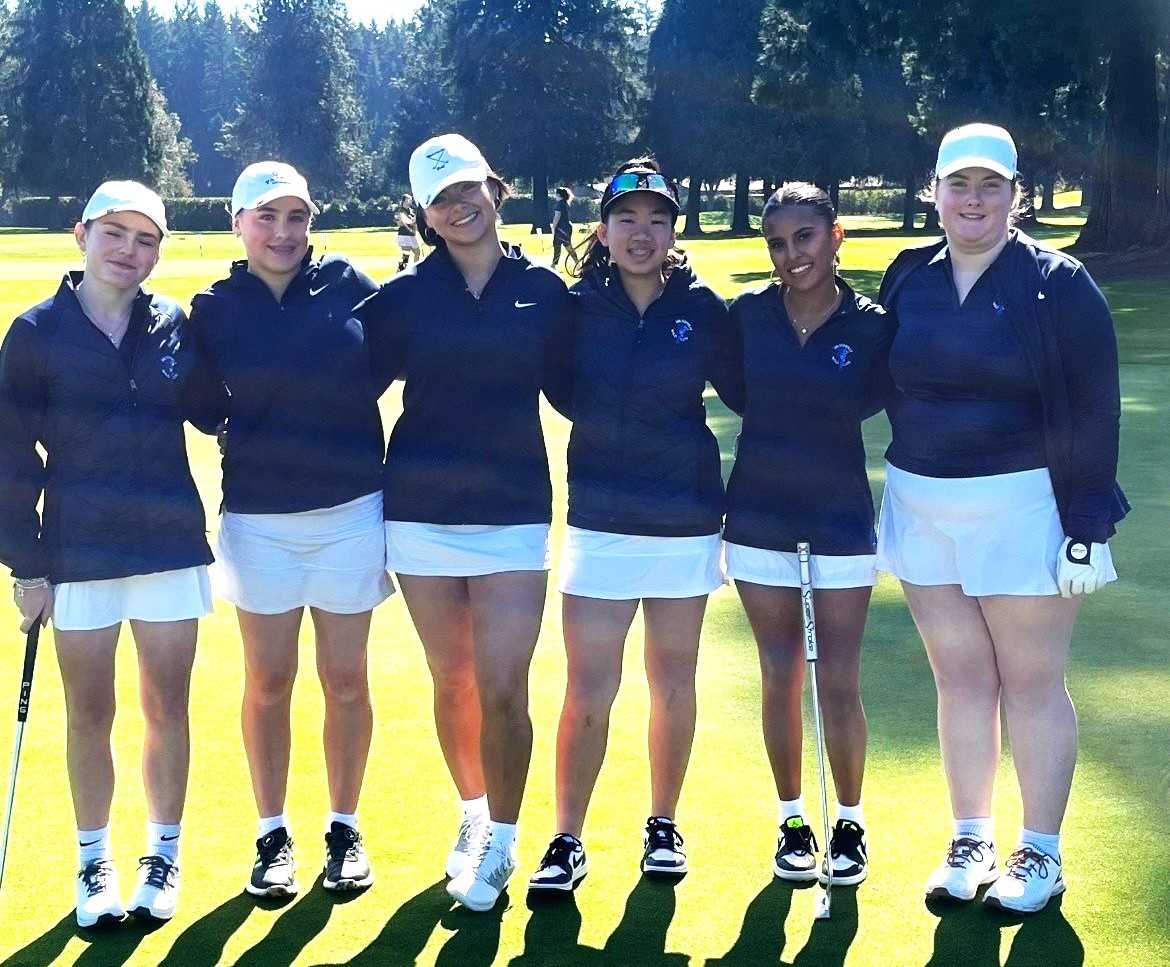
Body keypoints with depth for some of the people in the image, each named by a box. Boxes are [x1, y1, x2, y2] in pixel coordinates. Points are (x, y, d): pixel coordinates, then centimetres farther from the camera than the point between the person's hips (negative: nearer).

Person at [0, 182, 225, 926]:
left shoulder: (175, 327, 2)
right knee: (90, 711, 9)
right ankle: (95, 861, 24)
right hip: (79, 554, -1)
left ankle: (164, 855, 24)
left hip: (172, 547, 1)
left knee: (167, 705, 9)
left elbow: (217, 412, 8)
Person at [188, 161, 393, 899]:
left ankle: (345, 830, 23)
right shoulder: (214, 310, 0)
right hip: (258, 519, 1)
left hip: (350, 512, 0)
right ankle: (274, 835, 22)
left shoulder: (349, 286, -2)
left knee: (347, 680, 8)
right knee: (268, 681, 8)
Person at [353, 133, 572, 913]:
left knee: (503, 688, -6)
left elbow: (569, 390, 4)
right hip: (421, 514, 1)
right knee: (453, 683, 12)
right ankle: (474, 814, 33)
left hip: (513, 514, -1)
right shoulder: (405, 296, 2)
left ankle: (502, 840, 11)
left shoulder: (543, 290, 2)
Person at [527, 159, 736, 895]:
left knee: (674, 682, 12)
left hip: (687, 522, 1)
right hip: (599, 522, 0)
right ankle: (568, 842, 9)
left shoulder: (702, 308, -2)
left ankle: (664, 827, 27)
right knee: (589, 689, -2)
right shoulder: (578, 307, -1)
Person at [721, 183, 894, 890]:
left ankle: (850, 822, 18)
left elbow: (871, 400, 3)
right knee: (781, 676, 8)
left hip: (841, 518, -1)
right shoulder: (748, 315, -3)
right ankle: (793, 819, 22)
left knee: (840, 682, 1)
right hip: (760, 515, 1)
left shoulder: (872, 325, -7)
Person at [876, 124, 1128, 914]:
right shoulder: (908, 279, 5)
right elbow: (884, 384, 13)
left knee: (1032, 680, 4)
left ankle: (1042, 855, 16)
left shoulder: (1056, 283, -8)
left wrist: (1087, 524, -13)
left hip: (1023, 506, -4)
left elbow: (1095, 410, -9)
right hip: (922, 507, 4)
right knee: (960, 677, 11)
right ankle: (971, 842, 23)